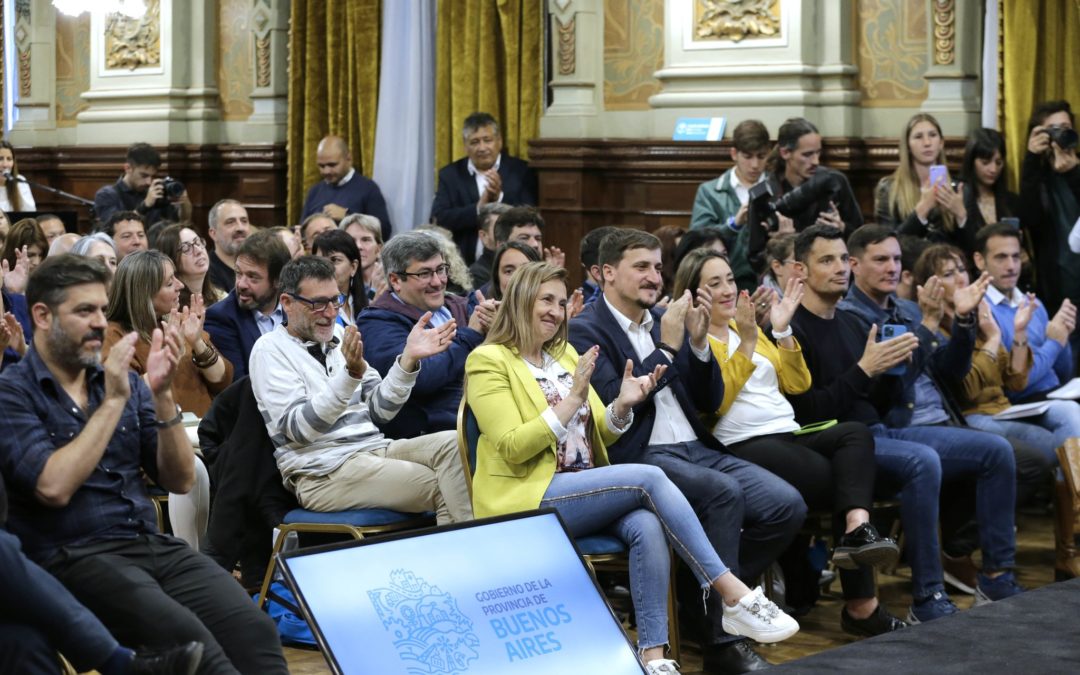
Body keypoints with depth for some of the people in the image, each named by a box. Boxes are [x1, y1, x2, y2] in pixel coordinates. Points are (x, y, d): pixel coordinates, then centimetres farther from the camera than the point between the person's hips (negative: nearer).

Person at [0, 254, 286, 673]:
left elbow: (179, 480, 9)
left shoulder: (124, 381, 15)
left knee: (253, 629, -25)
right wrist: (113, 400, -13)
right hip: (73, 556, -5)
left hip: (152, 544, 5)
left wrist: (161, 394, -4)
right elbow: (54, 487, -16)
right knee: (188, 641, -34)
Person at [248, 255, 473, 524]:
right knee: (441, 487, -24)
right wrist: (350, 374, -26)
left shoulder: (339, 337, 16)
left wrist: (409, 358, -1)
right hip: (323, 471, -6)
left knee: (452, 443, -21)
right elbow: (298, 428, -15)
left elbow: (379, 410, 13)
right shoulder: (270, 349, -3)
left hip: (375, 449, 7)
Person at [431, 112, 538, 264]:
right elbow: (439, 219, -3)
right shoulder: (450, 175, 8)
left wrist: (500, 198, -16)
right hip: (465, 261, 1)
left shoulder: (521, 172, 4)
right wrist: (478, 208, -14)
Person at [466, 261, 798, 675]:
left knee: (647, 525, -28)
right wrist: (573, 399, -20)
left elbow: (599, 434, 18)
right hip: (528, 501, -6)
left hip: (585, 492, 6)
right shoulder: (488, 361, -3)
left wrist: (623, 405, -3)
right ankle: (735, 597, -27)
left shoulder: (565, 354, 18)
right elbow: (513, 448, -14)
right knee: (648, 478, -27)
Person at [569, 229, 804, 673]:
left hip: (696, 450, 7)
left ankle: (716, 596, 3)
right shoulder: (585, 331, -1)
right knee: (724, 492, -32)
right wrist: (667, 347, -12)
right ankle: (722, 639, -24)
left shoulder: (664, 322, 18)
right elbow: (614, 402, -15)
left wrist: (697, 341, 1)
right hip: (639, 459, -7)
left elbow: (709, 402, 16)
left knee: (787, 505, -13)